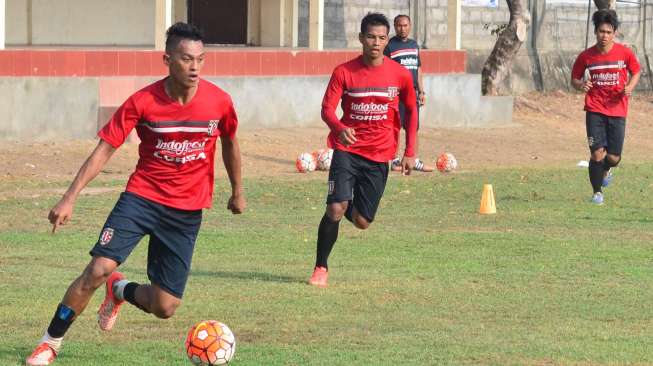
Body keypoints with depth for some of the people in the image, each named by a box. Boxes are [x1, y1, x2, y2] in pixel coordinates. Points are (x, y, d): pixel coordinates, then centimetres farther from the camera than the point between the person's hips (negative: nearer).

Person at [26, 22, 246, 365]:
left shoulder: (218, 101, -10)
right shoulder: (143, 102, -14)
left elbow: (230, 143, 11)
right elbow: (104, 149, -9)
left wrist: (237, 191, 21)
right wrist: (70, 198, -16)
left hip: (187, 211, 2)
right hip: (142, 196, -1)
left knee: (165, 307, -3)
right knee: (98, 269, -21)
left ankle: (121, 291, 32)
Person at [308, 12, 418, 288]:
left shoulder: (400, 75, 0)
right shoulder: (344, 72, -5)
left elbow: (411, 111, 12)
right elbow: (327, 109, -10)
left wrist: (410, 152, 8)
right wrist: (339, 128, -32)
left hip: (379, 156, 2)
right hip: (347, 151, -2)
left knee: (361, 222, 1)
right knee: (335, 208, -20)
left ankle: (352, 206, 39)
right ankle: (321, 267, -3)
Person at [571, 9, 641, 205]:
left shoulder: (625, 53, -3)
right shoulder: (586, 56, -3)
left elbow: (636, 72, 13)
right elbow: (574, 79, 8)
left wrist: (630, 87, -7)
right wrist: (581, 85, -15)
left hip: (617, 110, 1)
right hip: (595, 110, -1)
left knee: (613, 157, 1)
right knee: (597, 154, -12)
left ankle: (606, 170, 39)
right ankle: (597, 192, 7)